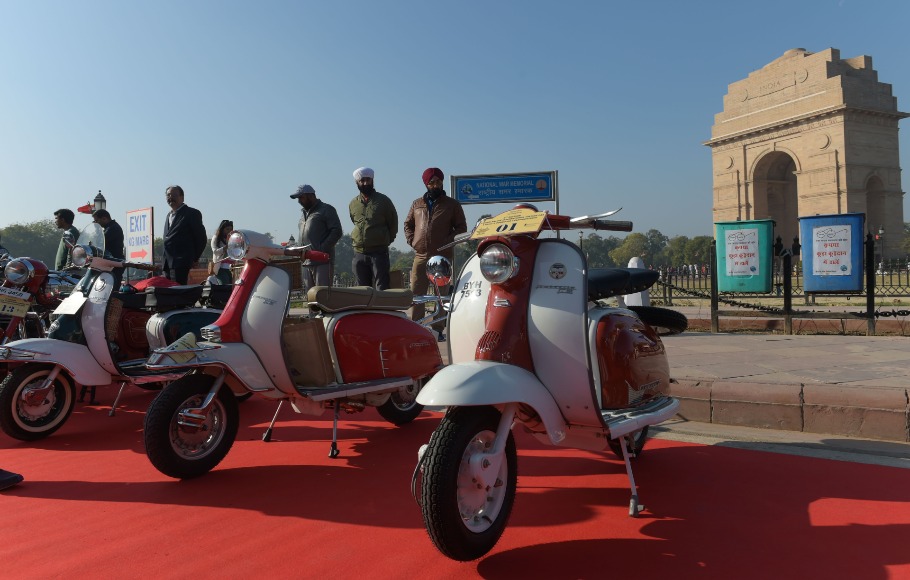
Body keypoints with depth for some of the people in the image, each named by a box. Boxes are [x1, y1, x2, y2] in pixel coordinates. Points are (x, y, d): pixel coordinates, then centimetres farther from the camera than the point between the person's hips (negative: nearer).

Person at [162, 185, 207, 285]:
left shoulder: (192, 213, -3)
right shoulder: (169, 215, 21)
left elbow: (201, 238, -5)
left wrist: (195, 259, -3)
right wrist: (165, 261, 15)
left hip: (181, 263, -8)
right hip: (168, 264, 8)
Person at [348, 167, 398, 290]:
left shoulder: (383, 200, 0)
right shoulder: (353, 204, 10)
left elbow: (393, 223, 5)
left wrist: (385, 241, 7)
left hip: (379, 253, -4)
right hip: (359, 253, 4)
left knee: (382, 289, -6)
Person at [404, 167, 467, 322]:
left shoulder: (452, 204, 7)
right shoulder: (417, 204, 16)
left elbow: (461, 228, 4)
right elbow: (408, 224, 23)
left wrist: (447, 241, -10)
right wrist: (412, 240, 5)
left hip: (443, 257, -2)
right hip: (420, 257, 3)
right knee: (416, 294, -1)